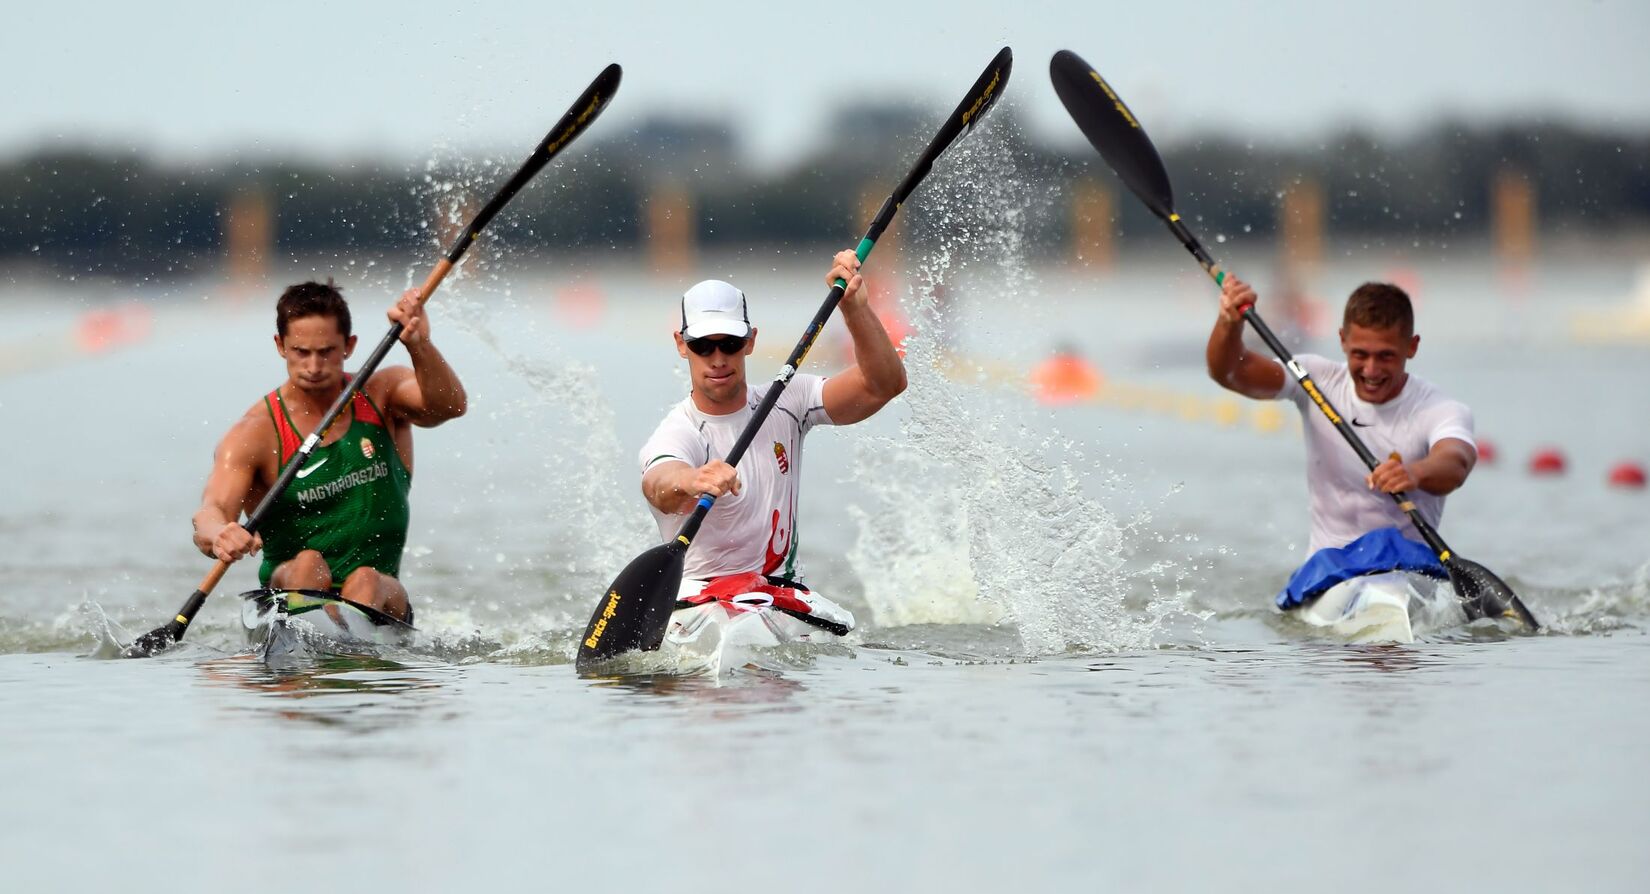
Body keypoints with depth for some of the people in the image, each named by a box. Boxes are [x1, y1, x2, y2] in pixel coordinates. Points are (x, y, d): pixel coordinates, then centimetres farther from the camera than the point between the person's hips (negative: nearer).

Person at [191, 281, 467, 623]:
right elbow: (211, 512, -21)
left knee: (366, 581, -31)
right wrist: (219, 535, -47)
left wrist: (419, 347, -38)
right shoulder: (255, 434, -6)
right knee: (308, 563, -32)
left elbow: (448, 406, -17)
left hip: (379, 601, 1)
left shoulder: (382, 395, 4)